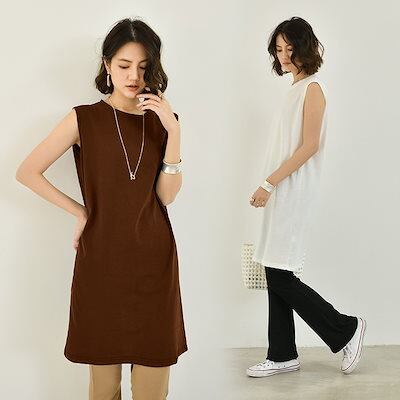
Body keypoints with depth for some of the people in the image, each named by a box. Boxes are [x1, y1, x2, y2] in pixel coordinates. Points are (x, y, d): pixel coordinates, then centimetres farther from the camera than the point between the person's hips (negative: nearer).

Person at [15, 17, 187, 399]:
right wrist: (80, 212, -2)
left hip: (154, 258, 2)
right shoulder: (85, 118, -1)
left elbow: (167, 195, -3)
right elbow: (27, 172, 0)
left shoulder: (161, 119, 7)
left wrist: (173, 131, -13)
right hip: (102, 257, -2)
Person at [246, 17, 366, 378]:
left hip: (294, 194, -9)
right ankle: (283, 355, 16)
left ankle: (346, 330, 9)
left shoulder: (313, 87, -9)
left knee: (281, 278, -7)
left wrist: (268, 183, -18)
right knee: (276, 277, 8)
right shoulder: (296, 88, 16)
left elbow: (309, 146, -16)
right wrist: (271, 187, 12)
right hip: (281, 193, 9)